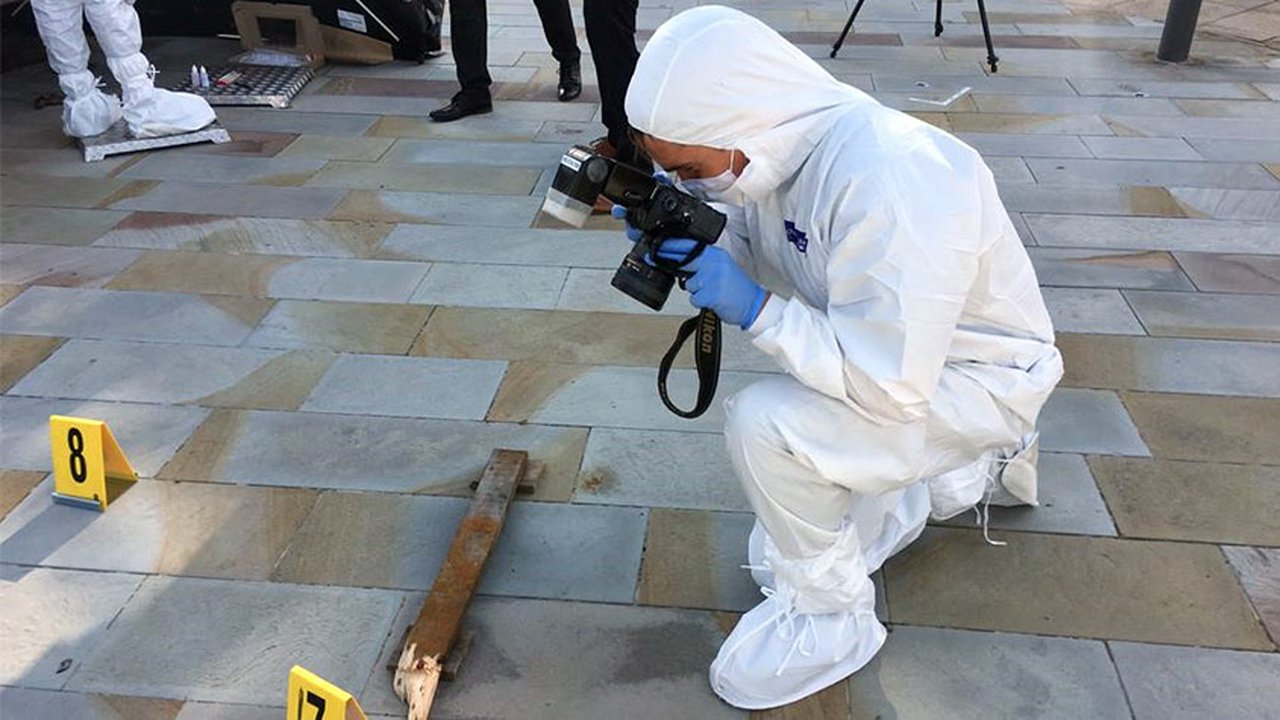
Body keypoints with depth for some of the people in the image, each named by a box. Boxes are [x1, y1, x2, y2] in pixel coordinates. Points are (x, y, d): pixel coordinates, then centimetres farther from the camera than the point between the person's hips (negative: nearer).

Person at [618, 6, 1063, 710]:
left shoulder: (891, 181, -37)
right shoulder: (777, 146, -13)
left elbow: (889, 387, -35)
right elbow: (747, 253, 3)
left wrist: (754, 308, -34)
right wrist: (686, 241, -16)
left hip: (973, 374, -8)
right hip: (891, 347, 8)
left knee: (763, 424, -31)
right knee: (779, 557, 19)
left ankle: (830, 616, -5)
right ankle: (978, 468, 34)